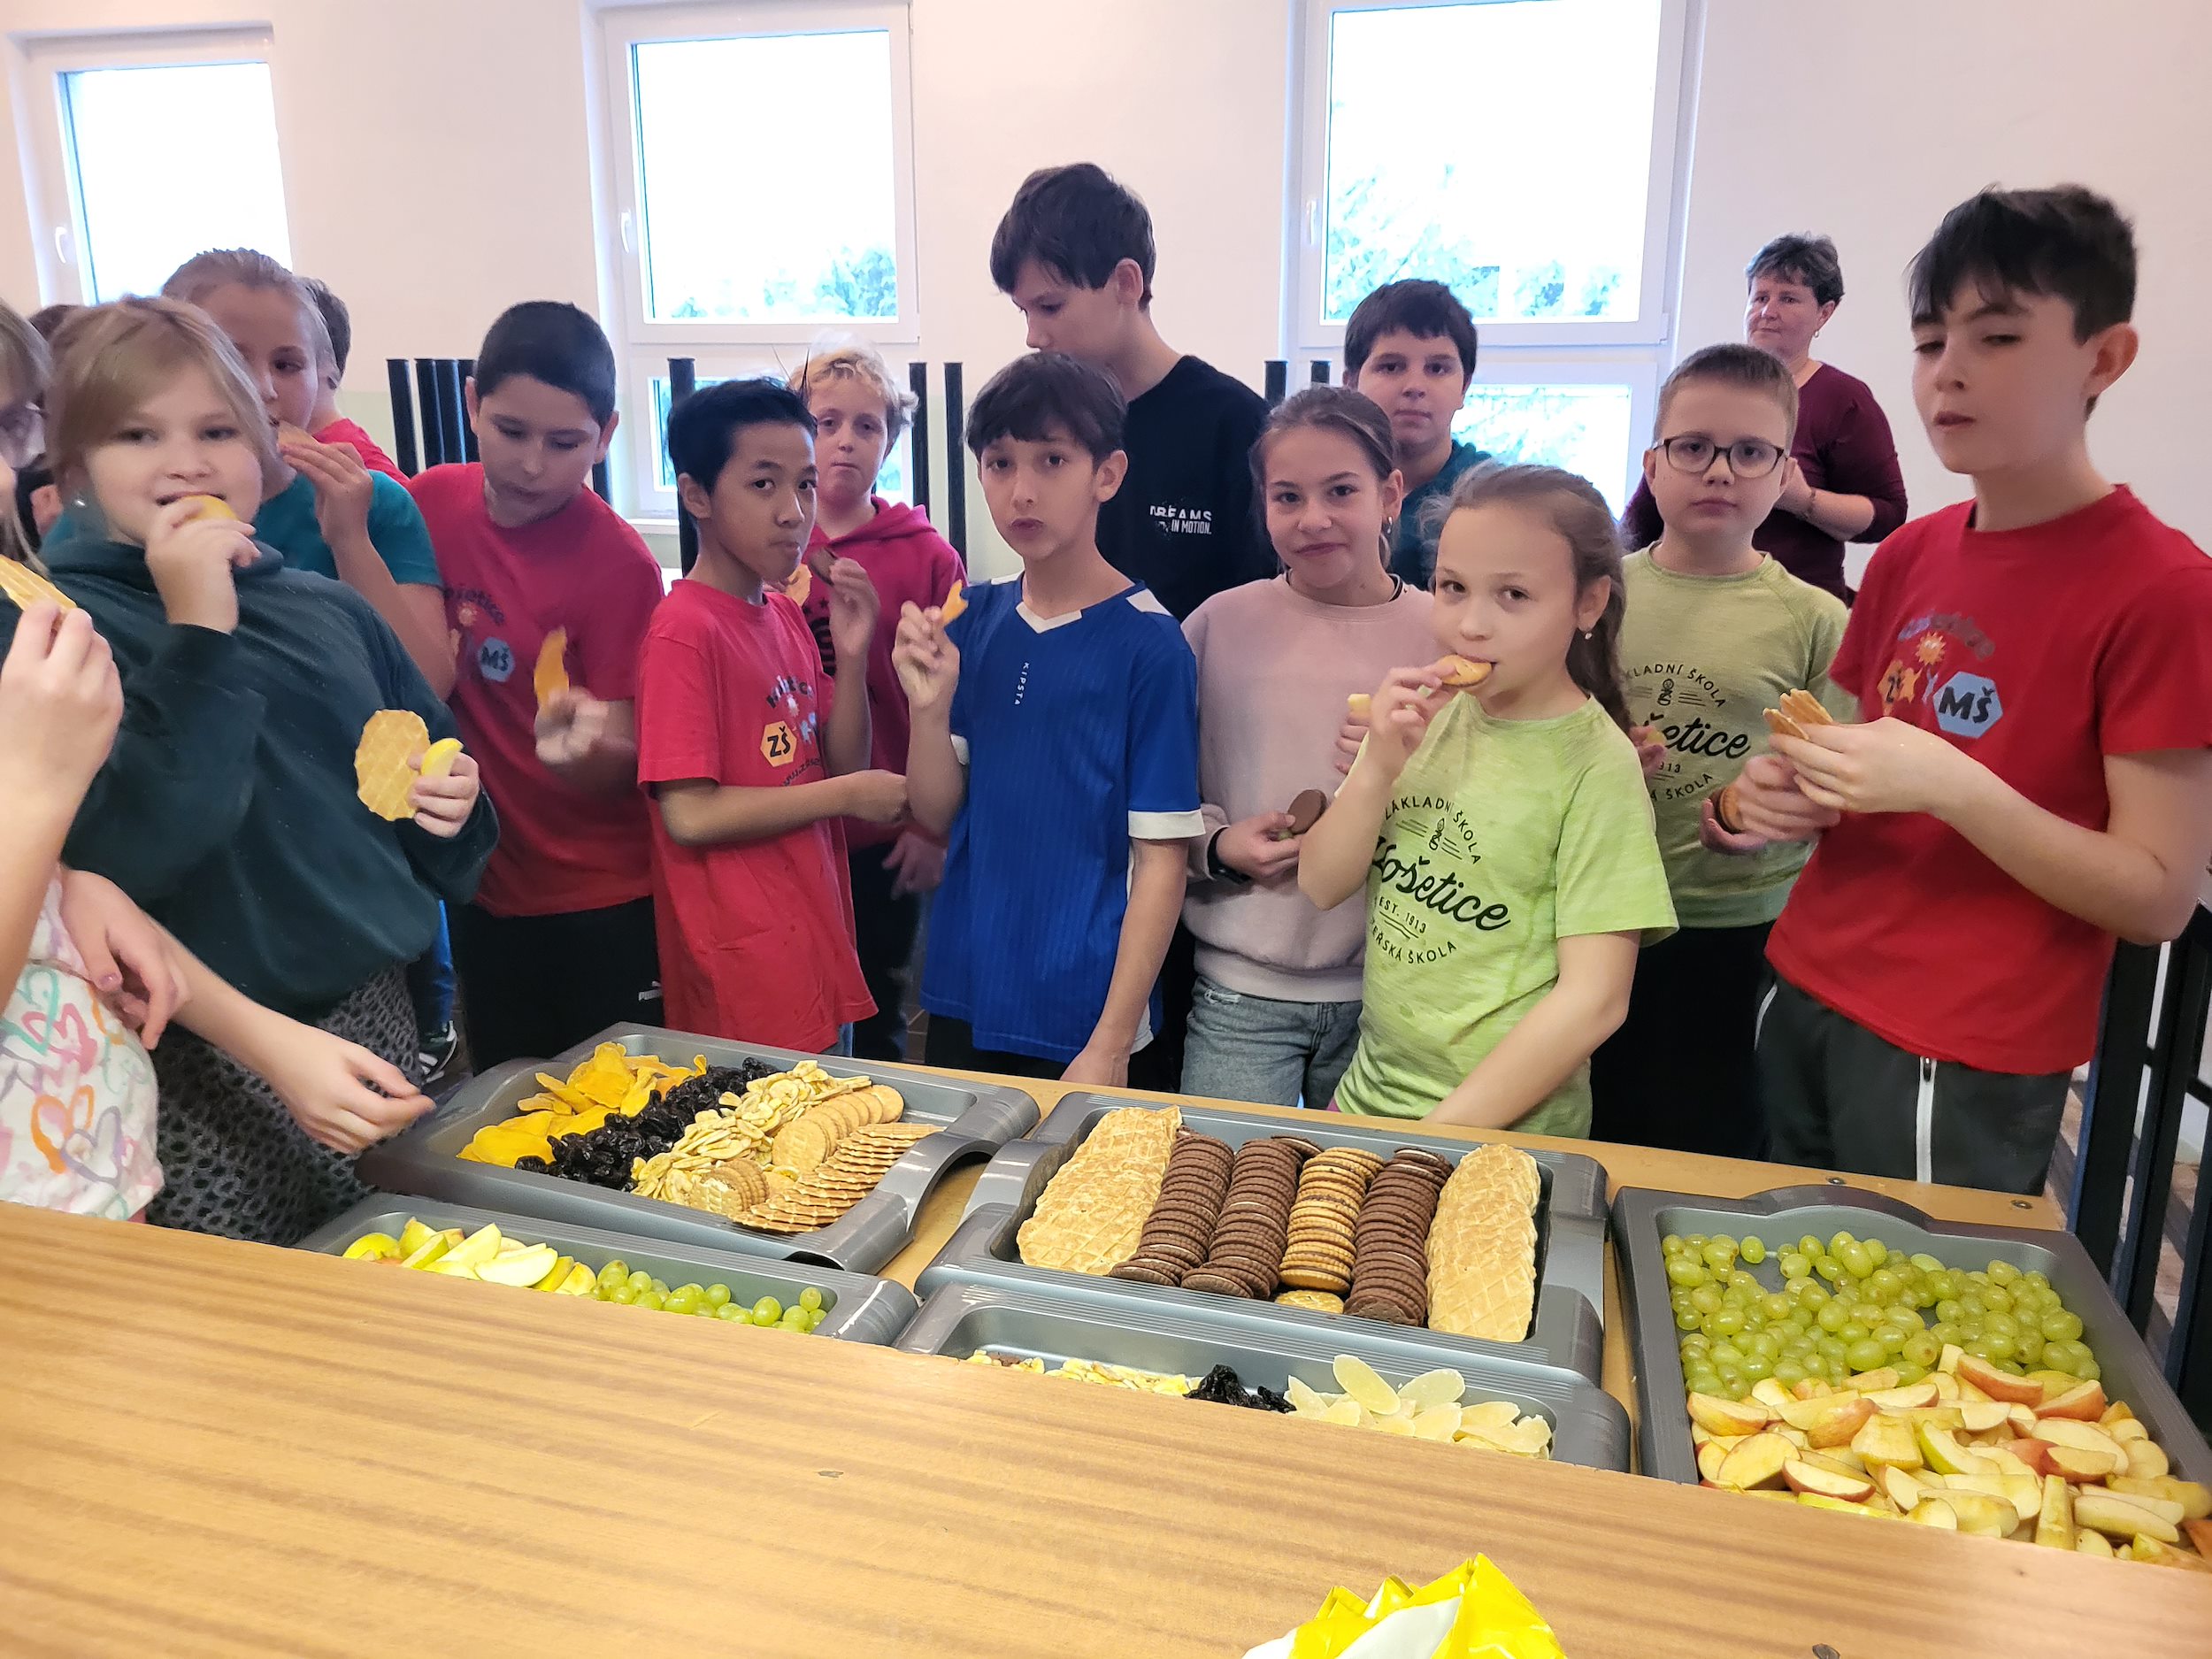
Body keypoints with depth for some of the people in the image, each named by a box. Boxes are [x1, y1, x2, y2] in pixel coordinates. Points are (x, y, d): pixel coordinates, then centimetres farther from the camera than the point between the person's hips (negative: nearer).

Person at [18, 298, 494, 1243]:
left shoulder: (331, 613, 8)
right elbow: (120, 856, -23)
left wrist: (452, 805, -3)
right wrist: (197, 633, -24)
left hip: (375, 1018, 5)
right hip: (209, 1072, -5)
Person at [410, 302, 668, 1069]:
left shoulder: (621, 564, -18)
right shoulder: (429, 505, -3)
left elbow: (619, 767, -15)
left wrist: (583, 744, -36)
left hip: (605, 901, -5)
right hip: (484, 885, 5)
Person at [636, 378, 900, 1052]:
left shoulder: (785, 612, 7)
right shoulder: (684, 629, -15)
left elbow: (844, 767, 9)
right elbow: (688, 814, -20)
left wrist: (852, 654, -5)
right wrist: (846, 795, -14)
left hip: (817, 934, 8)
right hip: (748, 963, -8)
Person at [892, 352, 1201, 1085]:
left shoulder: (1147, 643, -13)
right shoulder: (973, 619, 1)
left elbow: (1161, 859, -12)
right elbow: (937, 813, 5)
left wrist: (1110, 1044, -14)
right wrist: (929, 705, -13)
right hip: (964, 999, 5)